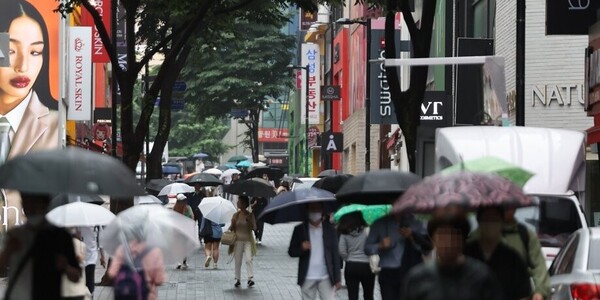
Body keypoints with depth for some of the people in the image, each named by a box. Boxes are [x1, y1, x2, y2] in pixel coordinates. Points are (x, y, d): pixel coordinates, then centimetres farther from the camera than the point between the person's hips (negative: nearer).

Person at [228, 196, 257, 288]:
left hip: (248, 240, -2)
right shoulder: (236, 215, 6)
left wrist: (249, 221, -19)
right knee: (238, 261, 5)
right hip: (238, 240, 2)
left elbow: (254, 227, -3)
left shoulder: (250, 215, 1)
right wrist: (233, 224, -12)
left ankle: (251, 278, -19)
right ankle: (237, 279, 12)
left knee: (248, 259, -14)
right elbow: (231, 228, 9)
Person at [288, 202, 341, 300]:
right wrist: (301, 248, -19)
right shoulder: (300, 230, 4)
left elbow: (335, 254, 4)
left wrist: (337, 278, -1)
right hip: (307, 278, 1)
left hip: (326, 277, -1)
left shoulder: (330, 229, 4)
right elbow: (291, 252, 4)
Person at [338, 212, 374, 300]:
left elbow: (342, 251, -3)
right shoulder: (366, 230, -9)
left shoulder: (344, 233, -1)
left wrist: (349, 259, 12)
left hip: (350, 266, 2)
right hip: (366, 266, -2)